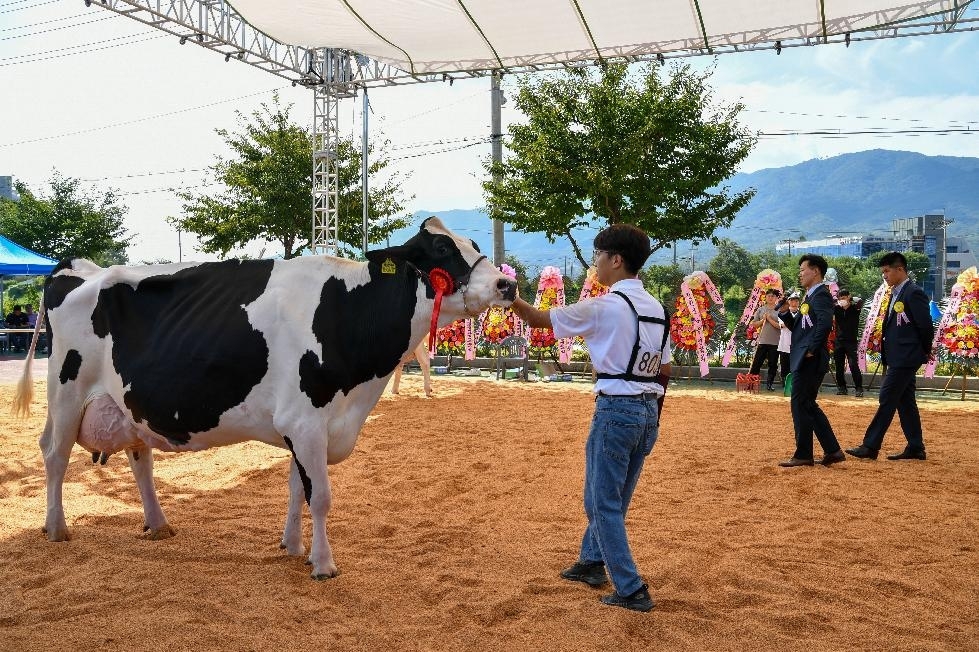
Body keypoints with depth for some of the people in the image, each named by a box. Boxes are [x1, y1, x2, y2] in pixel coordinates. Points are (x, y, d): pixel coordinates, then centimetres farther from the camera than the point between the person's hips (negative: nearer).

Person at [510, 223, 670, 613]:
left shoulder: (603, 307, -13)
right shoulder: (657, 309, 9)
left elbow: (539, 319, -6)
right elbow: (665, 371, 12)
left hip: (616, 409, -8)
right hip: (648, 410, 8)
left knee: (604, 503, 3)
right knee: (613, 497, 21)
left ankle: (632, 591, 5)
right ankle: (592, 562, 36)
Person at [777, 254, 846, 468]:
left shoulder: (821, 294, -11)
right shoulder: (810, 296, 19)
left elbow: (825, 322, -27)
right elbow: (798, 327, 22)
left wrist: (812, 348, -21)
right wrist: (785, 313, 7)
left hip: (810, 360, -10)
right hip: (803, 360, 10)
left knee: (800, 404, -5)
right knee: (808, 405, 14)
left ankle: (803, 455, 3)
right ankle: (832, 450, 19)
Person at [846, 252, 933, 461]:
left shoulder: (914, 293, -14)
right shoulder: (896, 293, 15)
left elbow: (926, 326, -14)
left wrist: (925, 352, -2)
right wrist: (886, 357, 12)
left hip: (906, 358, -10)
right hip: (897, 358, 10)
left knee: (887, 399, -8)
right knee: (905, 401, 12)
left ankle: (870, 446, -5)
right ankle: (916, 448, 19)